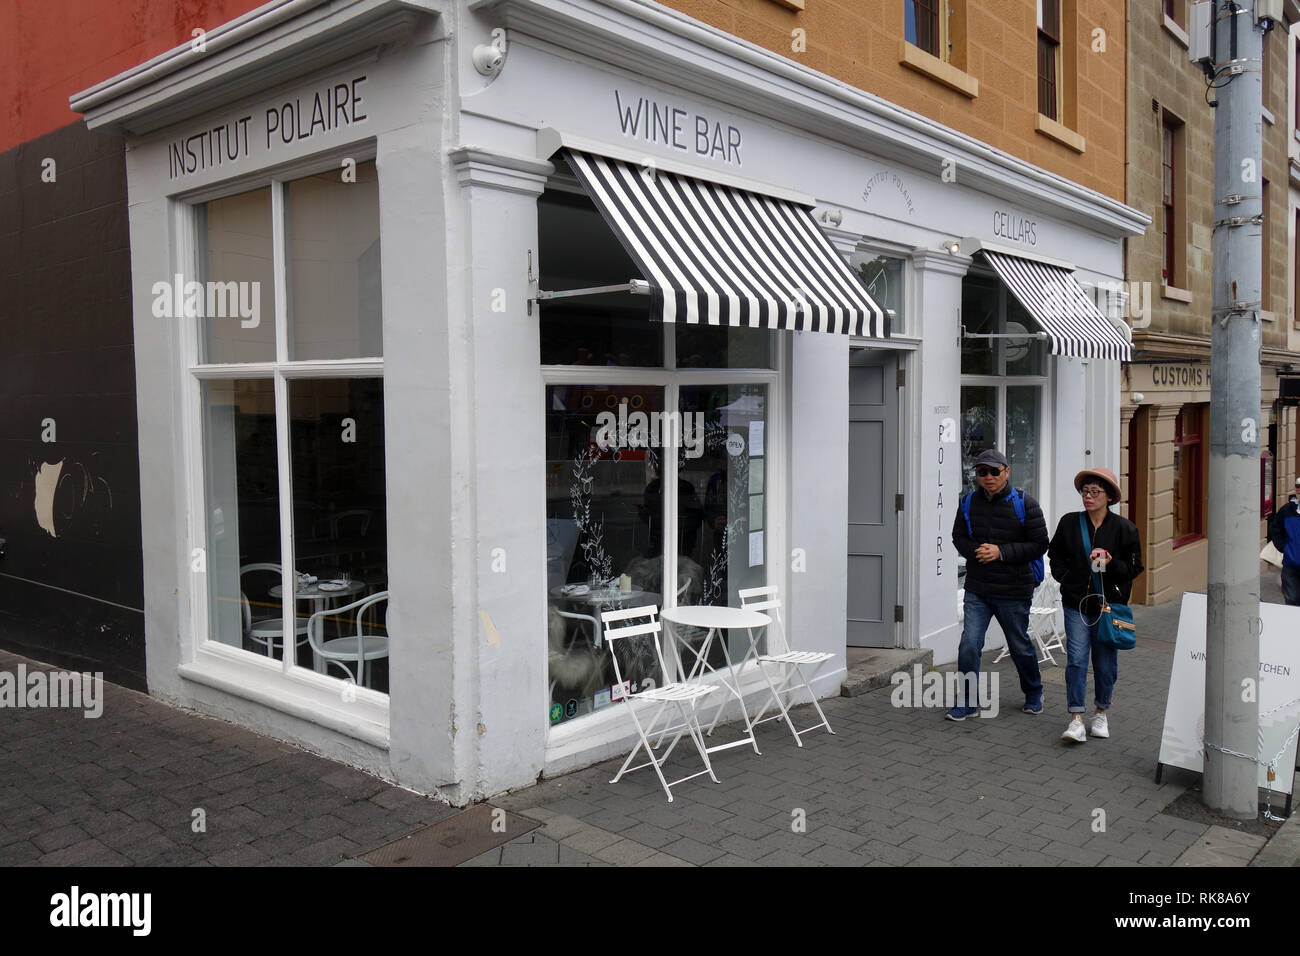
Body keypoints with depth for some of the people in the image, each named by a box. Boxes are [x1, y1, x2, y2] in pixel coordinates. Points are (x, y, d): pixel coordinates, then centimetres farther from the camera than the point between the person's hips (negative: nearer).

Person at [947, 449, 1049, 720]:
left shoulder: (1025, 504, -8)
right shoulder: (969, 502, 3)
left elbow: (1040, 545, -7)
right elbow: (958, 537, 11)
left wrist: (1001, 552, -17)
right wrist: (975, 551, -11)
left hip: (1014, 591, -2)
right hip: (977, 590, 2)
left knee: (1020, 647, 14)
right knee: (969, 644, -7)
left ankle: (1034, 694, 38)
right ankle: (967, 701, 7)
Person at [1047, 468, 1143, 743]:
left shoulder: (1124, 528, -1)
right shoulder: (1069, 523, 4)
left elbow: (1134, 566, 3)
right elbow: (1055, 555, 17)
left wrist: (1111, 565, -16)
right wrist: (1065, 576, 2)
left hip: (1109, 604, -1)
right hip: (1076, 603, 1)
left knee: (1105, 661, 8)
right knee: (1076, 659, -6)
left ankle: (1101, 713, 26)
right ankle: (1076, 719, -4)